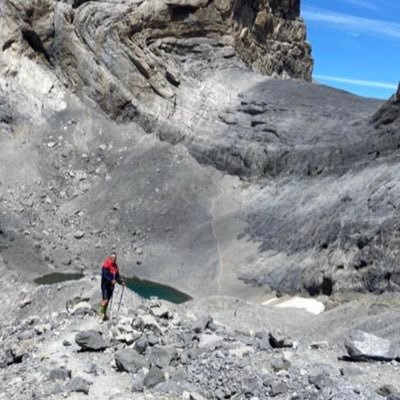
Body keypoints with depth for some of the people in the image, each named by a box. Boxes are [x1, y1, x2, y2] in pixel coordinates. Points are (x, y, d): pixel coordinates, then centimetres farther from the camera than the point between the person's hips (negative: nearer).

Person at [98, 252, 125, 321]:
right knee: (105, 299, -14)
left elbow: (117, 276, 14)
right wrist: (111, 281, -32)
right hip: (105, 285, -7)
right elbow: (104, 275, -22)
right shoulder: (106, 265, -13)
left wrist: (121, 282, -1)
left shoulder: (115, 266, 10)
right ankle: (101, 312, 1)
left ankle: (104, 314, 22)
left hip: (111, 286, 7)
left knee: (108, 300, 12)